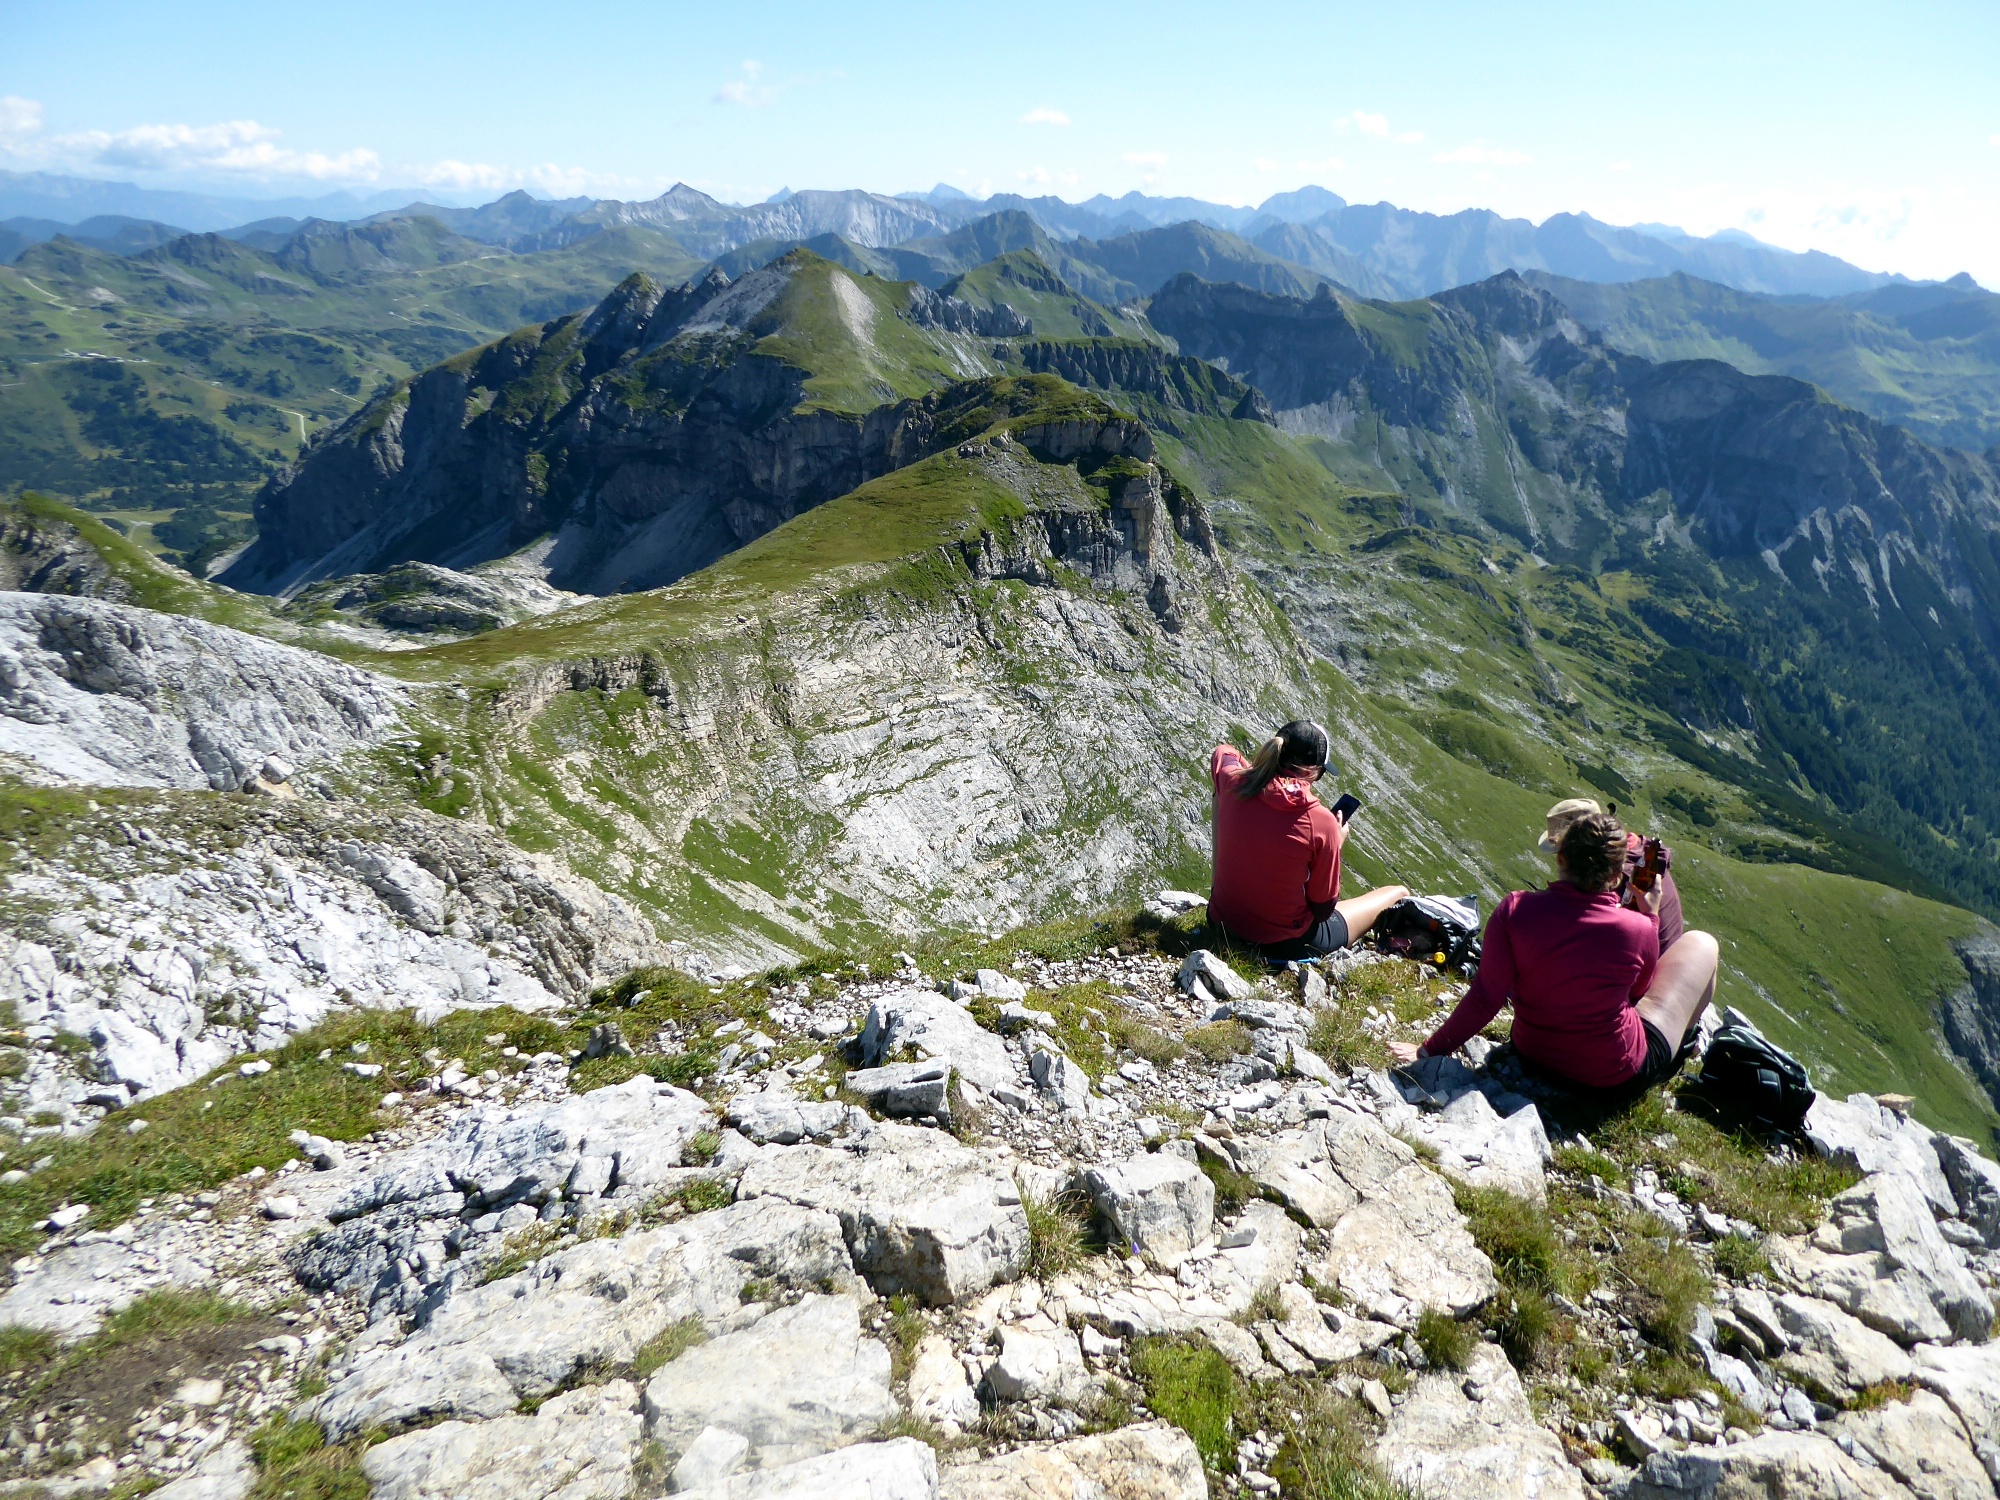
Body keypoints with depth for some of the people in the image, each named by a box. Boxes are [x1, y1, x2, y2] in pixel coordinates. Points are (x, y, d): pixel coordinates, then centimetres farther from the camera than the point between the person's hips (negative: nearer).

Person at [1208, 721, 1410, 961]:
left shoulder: (1233, 783, -12)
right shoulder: (1321, 822, -23)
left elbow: (1222, 752, 16)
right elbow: (1323, 910, -11)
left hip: (1222, 921, 4)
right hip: (1283, 944, -4)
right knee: (1398, 893, 12)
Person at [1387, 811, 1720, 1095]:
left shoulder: (1514, 911, -22)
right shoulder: (1638, 928, -23)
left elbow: (1485, 999, -18)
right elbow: (1639, 989, -1)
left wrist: (1430, 1050, -7)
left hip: (1533, 1054, 3)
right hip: (1619, 1075, -3)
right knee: (1700, 943, 15)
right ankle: (1683, 1046, 38)